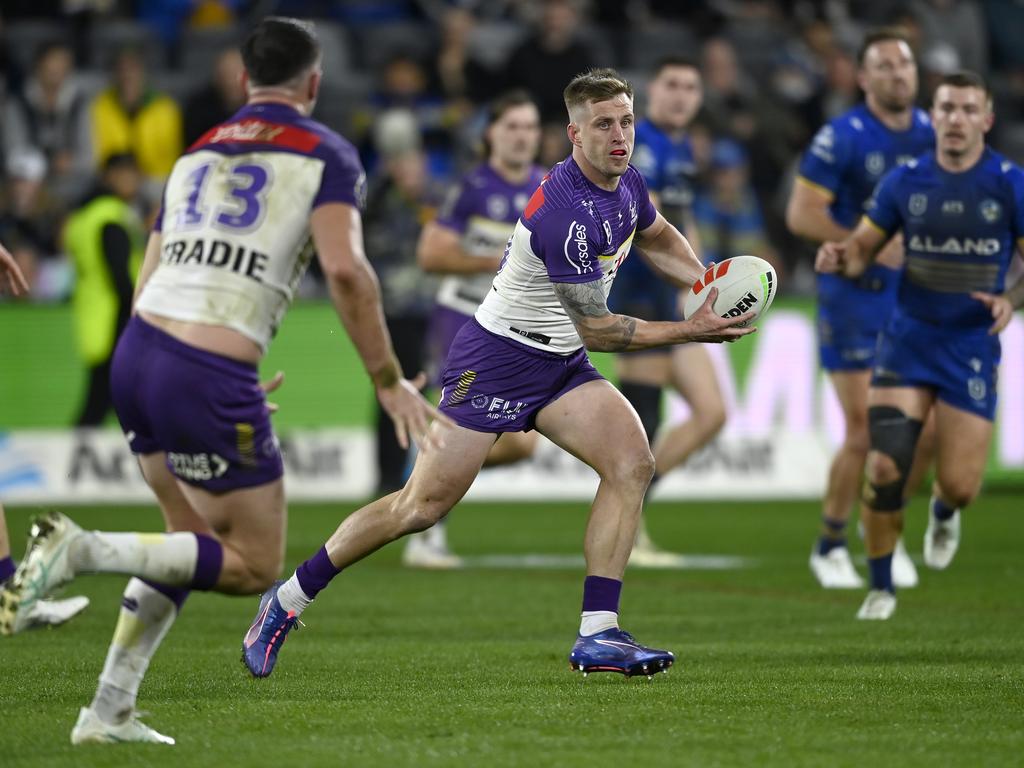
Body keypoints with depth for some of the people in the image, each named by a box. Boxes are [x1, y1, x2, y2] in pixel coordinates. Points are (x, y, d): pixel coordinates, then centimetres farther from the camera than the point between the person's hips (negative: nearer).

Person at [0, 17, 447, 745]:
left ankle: (110, 710, 18)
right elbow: (345, 268, -14)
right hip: (210, 380, -7)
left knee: (195, 540, 24)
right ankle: (85, 549, -13)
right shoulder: (326, 154, 2)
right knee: (255, 566, 6)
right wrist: (390, 381, -7)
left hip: (135, 353, 7)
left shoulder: (198, 153, 21)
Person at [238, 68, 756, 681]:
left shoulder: (627, 184, 0)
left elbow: (659, 237, 25)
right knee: (424, 505, -5)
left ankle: (598, 634, -13)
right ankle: (288, 600, 11)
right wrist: (689, 331, -18)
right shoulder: (565, 211, -28)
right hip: (498, 358, -8)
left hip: (561, 363, 8)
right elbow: (596, 329, -22)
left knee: (632, 463, -14)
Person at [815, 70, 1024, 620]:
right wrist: (841, 257, -15)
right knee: (884, 469, -12)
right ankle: (880, 588, 7)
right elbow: (863, 246, 8)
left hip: (973, 348, -1)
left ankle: (943, 512, 36)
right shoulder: (906, 181, 1)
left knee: (960, 486, -4)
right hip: (907, 341, 1)